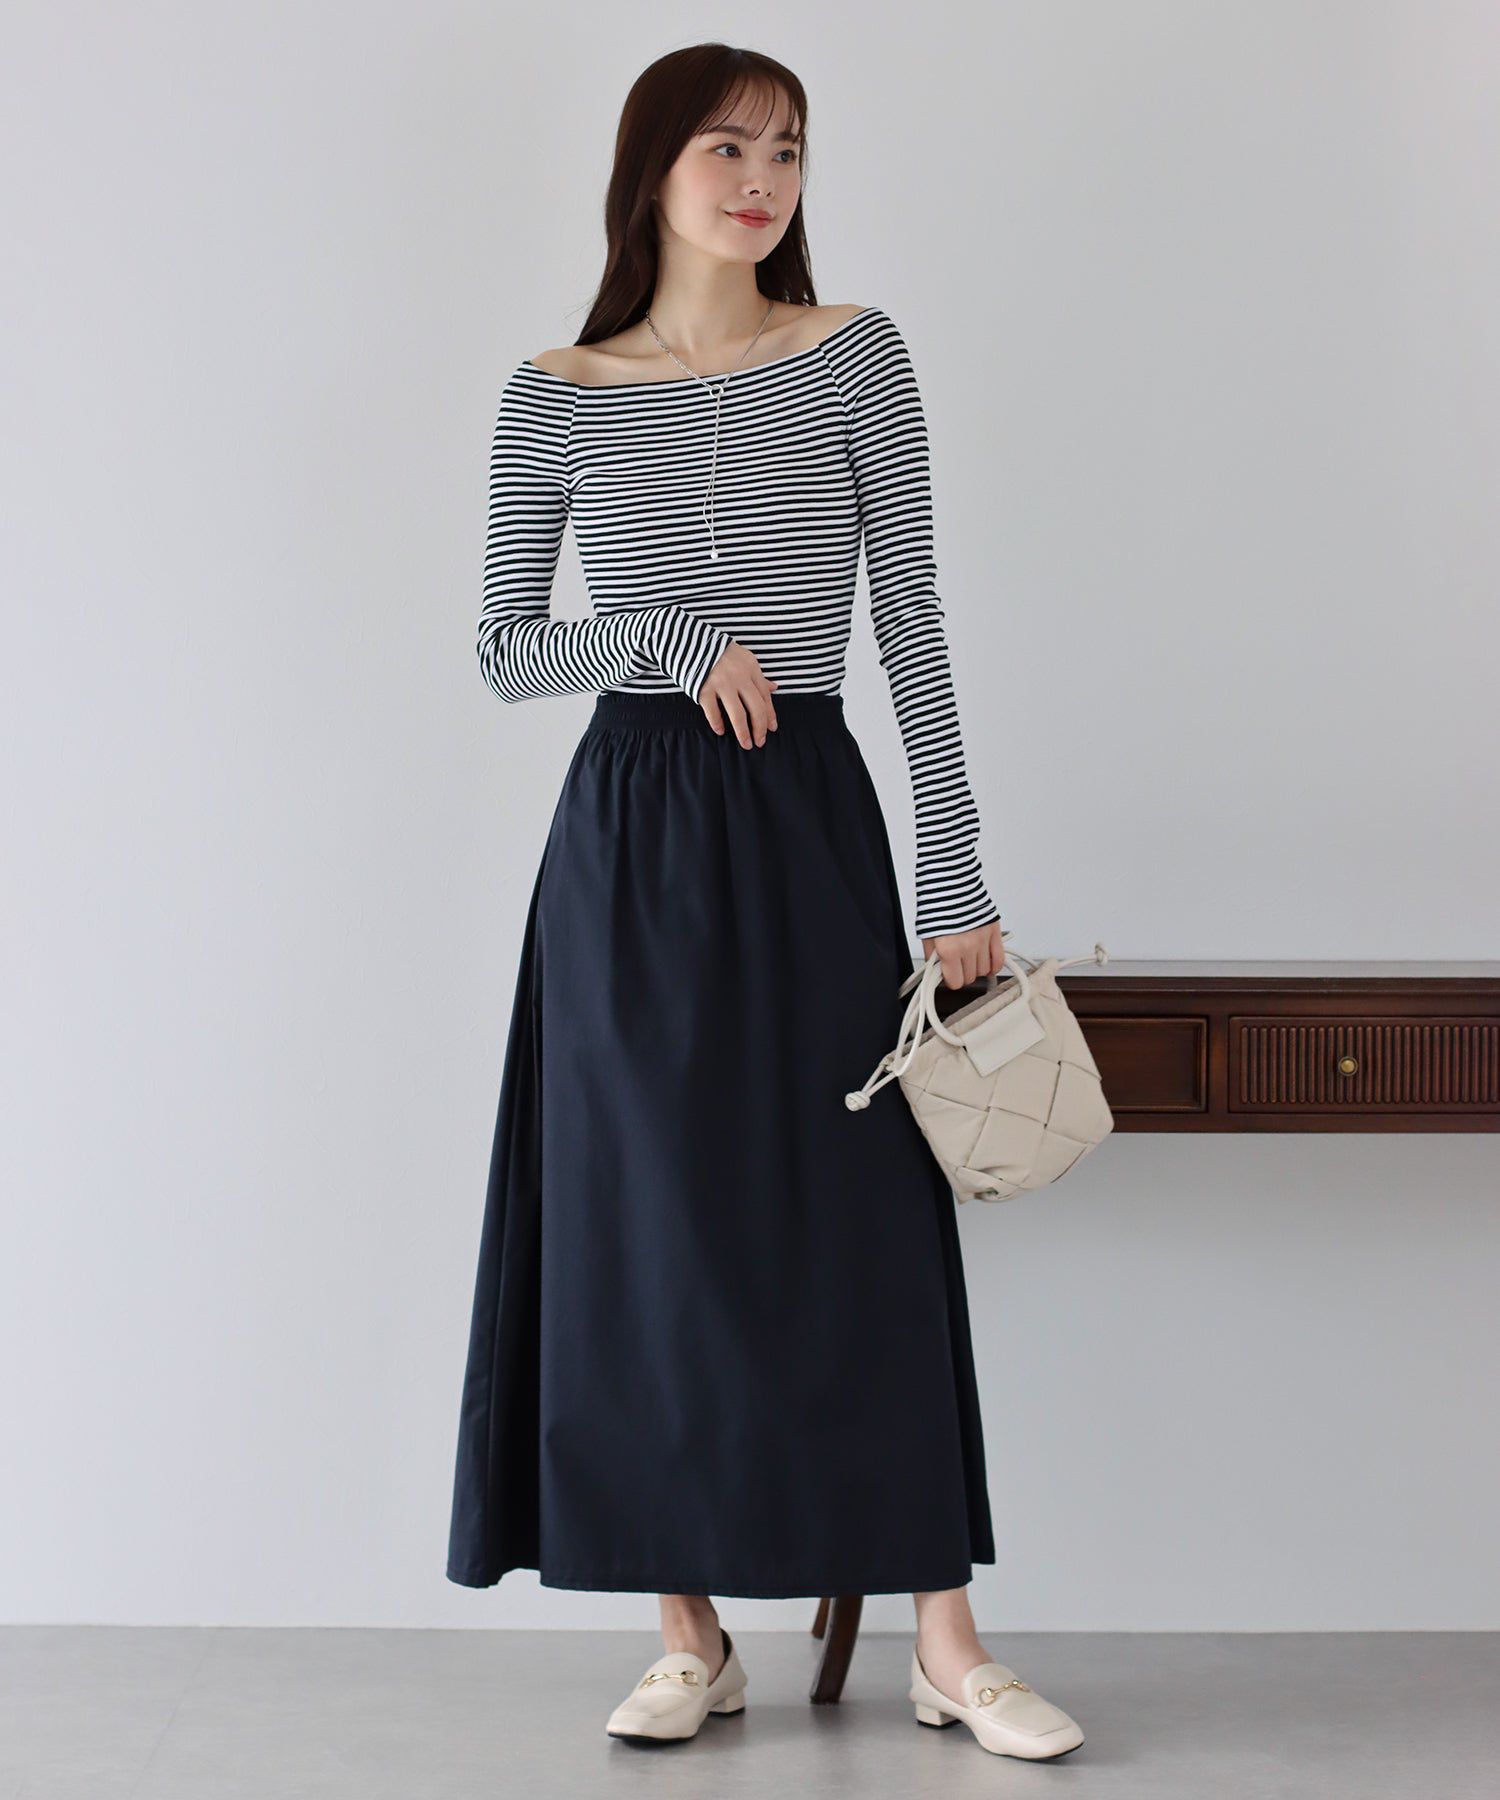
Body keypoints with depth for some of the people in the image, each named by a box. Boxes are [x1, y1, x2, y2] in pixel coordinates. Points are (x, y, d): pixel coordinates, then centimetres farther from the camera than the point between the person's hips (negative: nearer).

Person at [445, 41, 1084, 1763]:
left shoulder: (854, 359, 2)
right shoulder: (555, 398, 4)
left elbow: (914, 625, 0)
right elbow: (502, 644, 7)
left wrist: (956, 881, -3)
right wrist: (676, 642, -12)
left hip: (809, 821, 0)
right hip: (629, 835, 1)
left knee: (866, 1220, 1)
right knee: (649, 1229, 3)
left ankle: (944, 1637, 10)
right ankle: (690, 1633, 15)